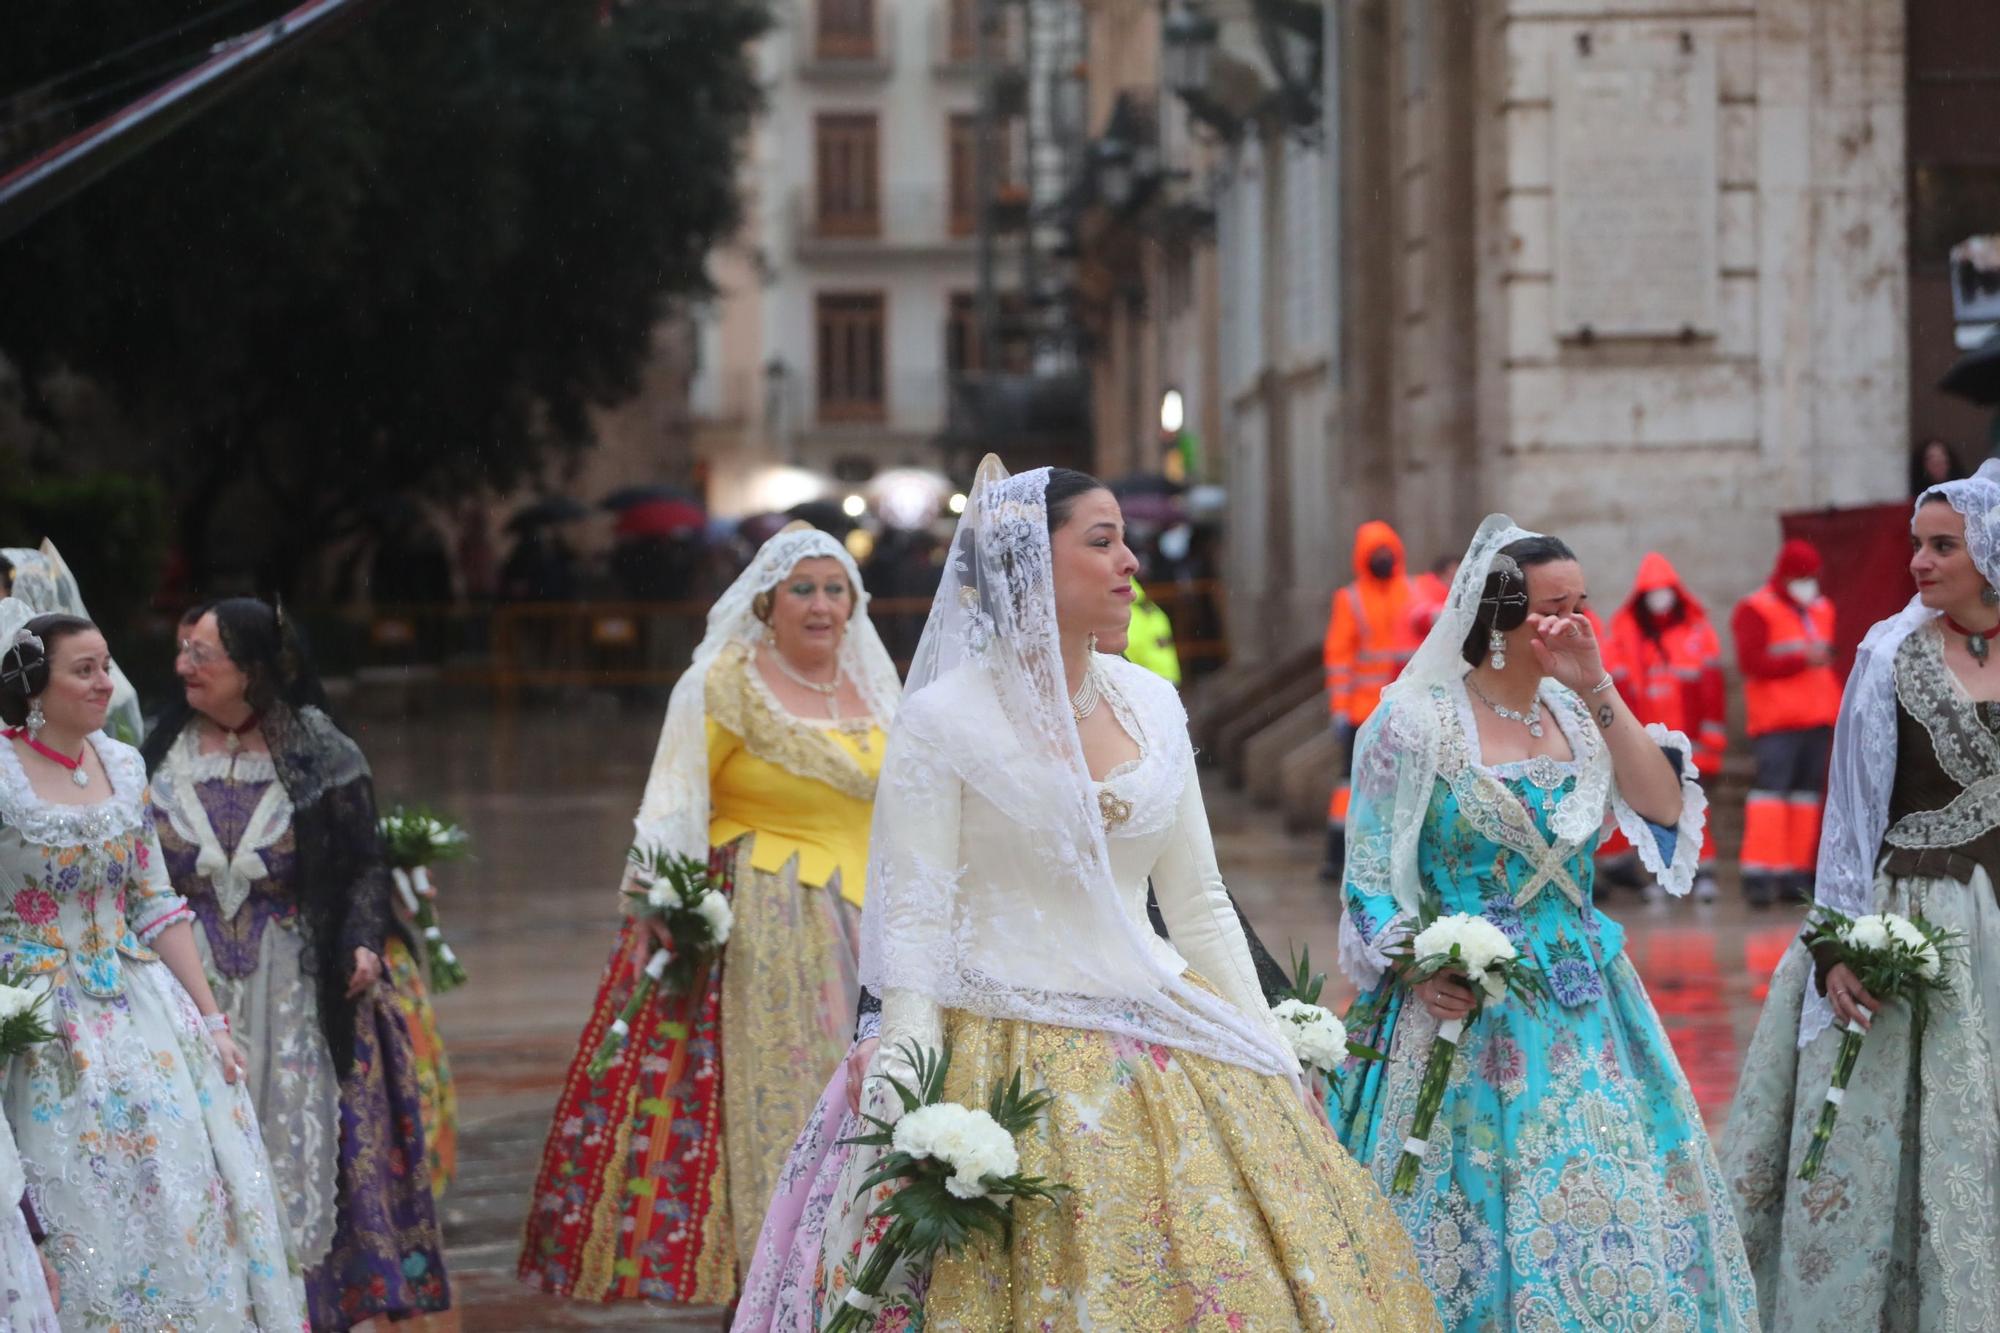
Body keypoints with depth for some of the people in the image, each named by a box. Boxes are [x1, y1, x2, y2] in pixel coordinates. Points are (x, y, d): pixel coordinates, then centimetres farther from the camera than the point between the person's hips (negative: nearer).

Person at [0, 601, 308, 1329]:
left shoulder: (122, 765, 7)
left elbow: (157, 907, 11)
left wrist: (210, 1018, 8)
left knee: (191, 1202, 3)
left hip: (140, 1005, 5)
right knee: (81, 1207, -3)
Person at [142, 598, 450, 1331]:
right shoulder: (163, 752, 5)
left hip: (295, 987, -2)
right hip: (188, 983, 2)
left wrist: (362, 941, -13)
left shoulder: (320, 755, -2)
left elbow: (364, 864, 2)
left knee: (297, 1141, -1)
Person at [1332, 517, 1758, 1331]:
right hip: (1466, 1007, -5)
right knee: (1487, 1216, -2)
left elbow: (1665, 809, -5)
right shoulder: (1419, 720, -6)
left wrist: (1598, 693, -11)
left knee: (1609, 1200, 3)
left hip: (1584, 1008, 5)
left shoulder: (1576, 712, 8)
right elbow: (1373, 873, -5)